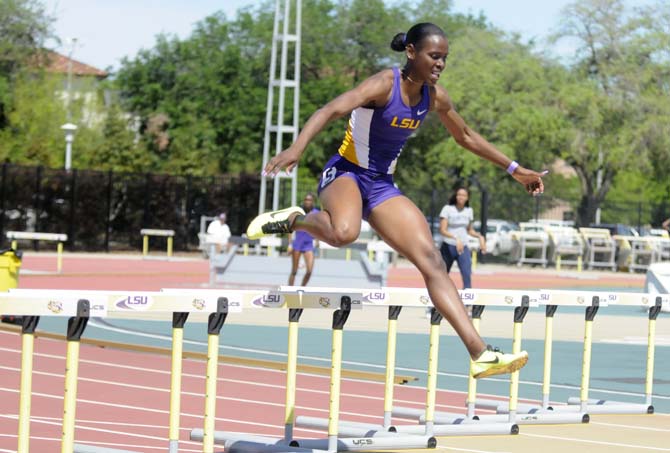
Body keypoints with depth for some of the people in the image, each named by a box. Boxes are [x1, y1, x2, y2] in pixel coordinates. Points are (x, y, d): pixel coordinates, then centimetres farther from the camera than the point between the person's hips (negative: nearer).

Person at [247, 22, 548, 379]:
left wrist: (515, 169, 25)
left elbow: (466, 137, 22)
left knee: (432, 260, -5)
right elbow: (331, 110, -34)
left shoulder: (434, 97, 4)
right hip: (345, 174, -7)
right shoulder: (384, 85, -19)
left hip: (382, 186, 7)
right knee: (343, 232, -42)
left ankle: (479, 353, -8)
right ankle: (294, 220, -9)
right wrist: (296, 148, -51)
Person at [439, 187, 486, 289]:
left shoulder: (469, 211, 7)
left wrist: (480, 236, 0)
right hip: (448, 246, -3)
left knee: (467, 275, -14)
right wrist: (456, 238, -32)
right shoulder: (448, 209, -8)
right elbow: (442, 230, -16)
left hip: (463, 247, 3)